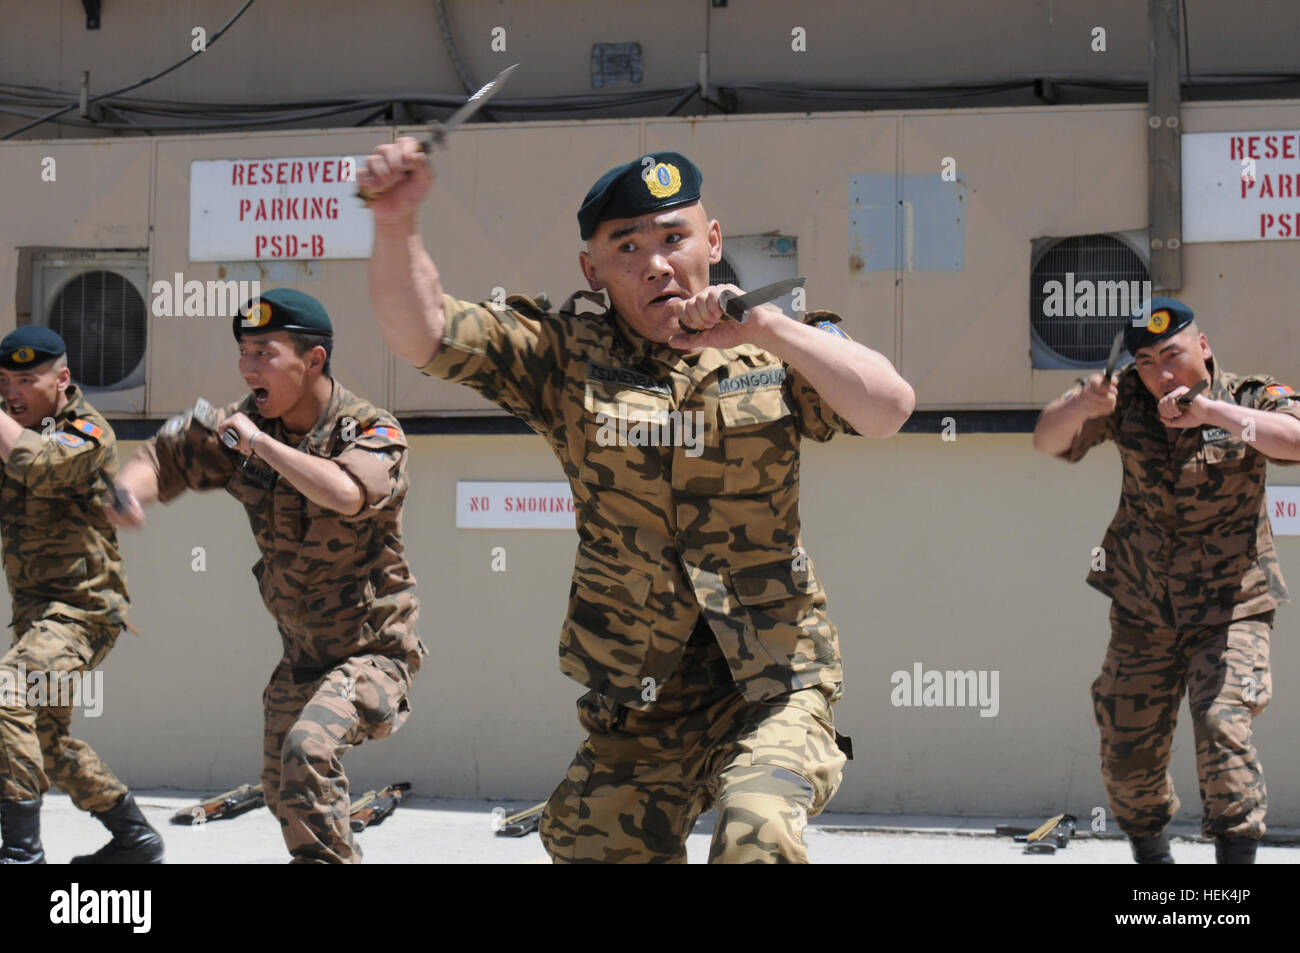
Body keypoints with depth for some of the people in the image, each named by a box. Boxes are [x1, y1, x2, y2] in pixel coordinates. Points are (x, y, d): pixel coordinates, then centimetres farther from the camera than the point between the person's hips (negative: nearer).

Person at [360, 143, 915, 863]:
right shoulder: (565, 359, 2)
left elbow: (889, 409, -14)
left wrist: (763, 327, -23)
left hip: (770, 686, -2)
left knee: (757, 837, -29)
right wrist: (396, 225, -25)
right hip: (637, 705, 3)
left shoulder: (774, 354, 2)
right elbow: (421, 337, -8)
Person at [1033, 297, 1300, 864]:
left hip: (1230, 612, -3)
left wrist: (1212, 412, -39)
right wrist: (1083, 406, -32)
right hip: (1142, 615, 3)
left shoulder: (1248, 400, -11)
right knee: (1127, 753, 9)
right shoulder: (1127, 401, -4)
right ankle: (1150, 850, 37)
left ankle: (1237, 854, -14)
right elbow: (1048, 440, -10)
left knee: (1221, 725, -25)